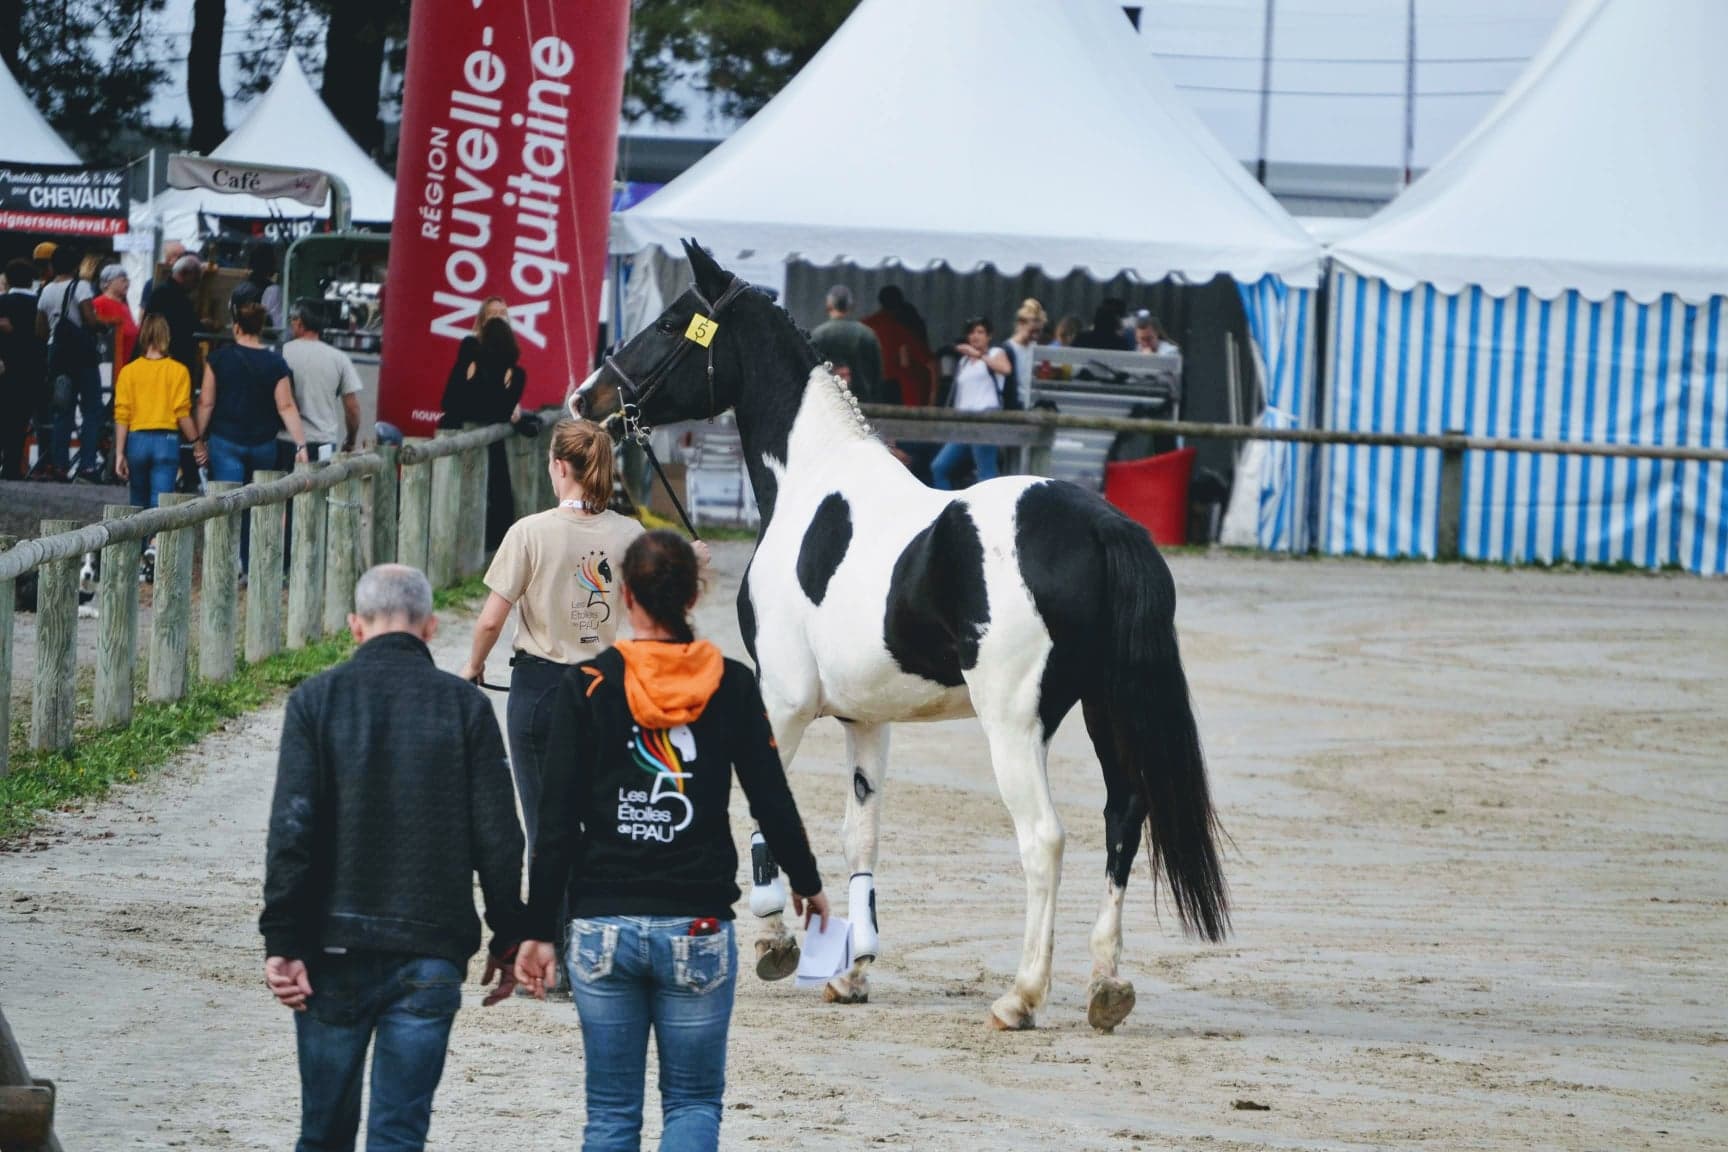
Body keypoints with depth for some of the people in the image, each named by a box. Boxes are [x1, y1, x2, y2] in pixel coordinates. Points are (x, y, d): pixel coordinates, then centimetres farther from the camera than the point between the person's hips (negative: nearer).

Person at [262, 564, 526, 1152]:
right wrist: (508, 940, 9)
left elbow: (291, 831, -7)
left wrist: (282, 943, -5)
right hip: (430, 953, 0)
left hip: (333, 950, 0)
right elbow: (498, 839, -1)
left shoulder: (317, 700, -1)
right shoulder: (464, 706, 0)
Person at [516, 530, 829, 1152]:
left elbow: (558, 821, -4)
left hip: (602, 926, 0)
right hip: (699, 928, 0)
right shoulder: (732, 686, -2)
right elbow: (772, 800, 5)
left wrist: (539, 930, 1)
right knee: (694, 1101, 9)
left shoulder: (587, 686, -4)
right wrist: (808, 884, 22)